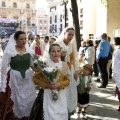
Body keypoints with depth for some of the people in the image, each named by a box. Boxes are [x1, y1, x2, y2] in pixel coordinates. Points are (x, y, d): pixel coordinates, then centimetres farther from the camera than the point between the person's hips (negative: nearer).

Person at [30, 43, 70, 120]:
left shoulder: (64, 65, 1)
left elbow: (67, 80, 6)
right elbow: (35, 78, -3)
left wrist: (59, 84, -12)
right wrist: (46, 85, -16)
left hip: (60, 95, 3)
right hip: (46, 94, -3)